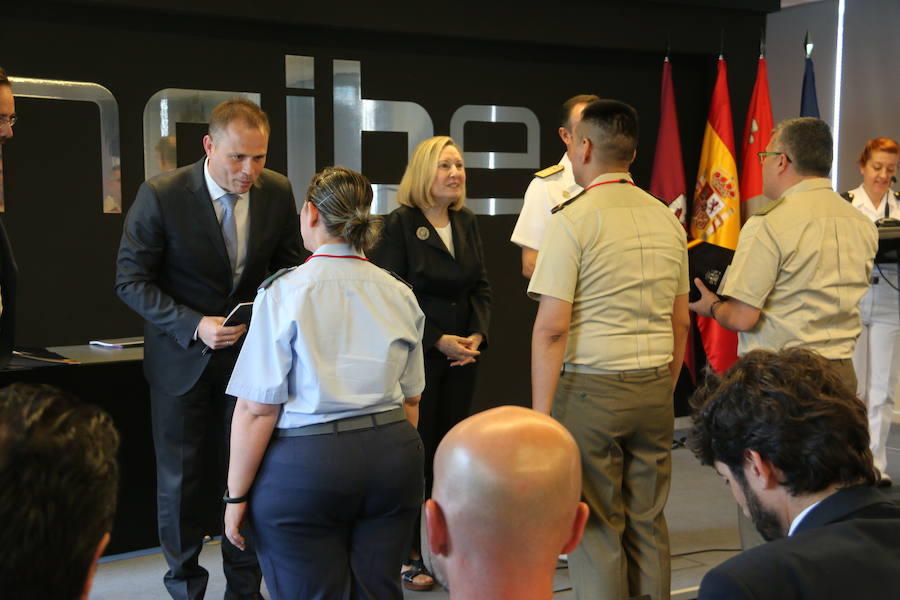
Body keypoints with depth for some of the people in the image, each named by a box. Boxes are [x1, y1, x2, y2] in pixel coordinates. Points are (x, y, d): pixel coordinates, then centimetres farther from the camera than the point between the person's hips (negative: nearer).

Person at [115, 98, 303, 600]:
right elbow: (131, 280, -12)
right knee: (180, 481, 10)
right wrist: (194, 325, -23)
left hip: (250, 350, 2)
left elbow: (289, 264, 8)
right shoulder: (161, 196, -17)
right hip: (183, 357, -2)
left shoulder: (277, 192, -7)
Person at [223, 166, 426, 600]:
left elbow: (258, 408, -11)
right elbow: (410, 399, 12)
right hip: (394, 456, 5)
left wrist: (237, 495, -2)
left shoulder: (284, 293, -10)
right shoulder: (399, 294, 5)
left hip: (305, 466, -4)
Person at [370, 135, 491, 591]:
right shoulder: (400, 224, -10)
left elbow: (482, 287, 12)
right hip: (416, 354, -5)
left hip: (462, 356, 6)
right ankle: (408, 554, 12)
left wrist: (477, 334, -4)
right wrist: (437, 341, -15)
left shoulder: (467, 222, 9)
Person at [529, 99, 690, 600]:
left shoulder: (573, 220, -10)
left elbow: (552, 328, -14)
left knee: (596, 530, 3)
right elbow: (681, 322, 14)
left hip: (591, 387, -6)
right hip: (655, 389, 6)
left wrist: (541, 413, -10)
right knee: (648, 523, 13)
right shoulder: (668, 220, 9)